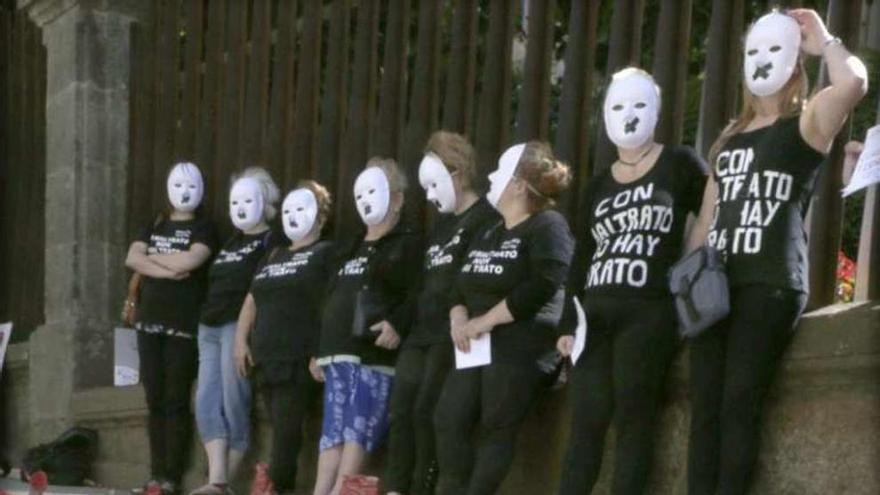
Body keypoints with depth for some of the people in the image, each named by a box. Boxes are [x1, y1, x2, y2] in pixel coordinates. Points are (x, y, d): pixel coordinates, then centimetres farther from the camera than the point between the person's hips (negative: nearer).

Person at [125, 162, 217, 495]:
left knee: (176, 401, -5)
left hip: (183, 325, -5)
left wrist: (153, 257, -2)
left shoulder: (203, 228, 1)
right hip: (150, 322, 5)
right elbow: (132, 259, 1)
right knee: (155, 400, 5)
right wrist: (168, 269, -12)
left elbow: (189, 262, -16)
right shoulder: (155, 226, 16)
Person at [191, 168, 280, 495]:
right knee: (206, 403, -3)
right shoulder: (230, 244, 24)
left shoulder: (271, 241, 0)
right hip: (210, 327, 8)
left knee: (233, 403, -8)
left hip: (241, 327, -8)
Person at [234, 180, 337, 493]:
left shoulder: (326, 254, 2)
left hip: (299, 359, -7)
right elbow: (252, 301, 27)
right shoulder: (273, 256, 24)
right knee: (281, 430, 4)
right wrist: (241, 340, 13)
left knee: (285, 430, -12)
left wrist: (324, 351, -16)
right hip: (267, 358, 7)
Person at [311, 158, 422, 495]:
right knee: (332, 430, 0)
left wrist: (398, 324, -27)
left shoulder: (408, 244, 2)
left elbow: (418, 295, -12)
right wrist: (319, 351, 22)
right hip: (338, 353, 8)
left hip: (375, 354, -8)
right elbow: (332, 301, 26)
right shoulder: (353, 249, 26)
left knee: (358, 428, -13)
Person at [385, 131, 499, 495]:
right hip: (422, 332, 9)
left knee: (427, 411, -13)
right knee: (400, 410, -1)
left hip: (452, 334, -9)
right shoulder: (443, 224, 22)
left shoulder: (485, 218, -7)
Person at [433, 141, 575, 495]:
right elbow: (462, 284, 21)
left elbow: (542, 287, -18)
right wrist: (459, 320, -3)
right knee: (449, 421, -5)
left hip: (523, 346, -8)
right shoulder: (487, 234, 22)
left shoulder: (548, 226, -5)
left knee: (497, 430, -10)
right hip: (477, 347, 8)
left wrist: (484, 321, -17)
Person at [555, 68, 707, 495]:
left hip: (650, 314, -5)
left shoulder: (680, 165, 5)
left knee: (633, 418, -8)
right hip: (595, 316, 5)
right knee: (585, 423, 0)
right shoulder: (598, 186, 19)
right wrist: (568, 324, 12)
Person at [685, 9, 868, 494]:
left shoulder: (809, 122, 5)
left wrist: (822, 40, 1)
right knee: (704, 406, -3)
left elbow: (854, 81, -17)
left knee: (739, 403, -13)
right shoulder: (729, 139, 23)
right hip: (718, 284, 6)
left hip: (771, 283, -6)